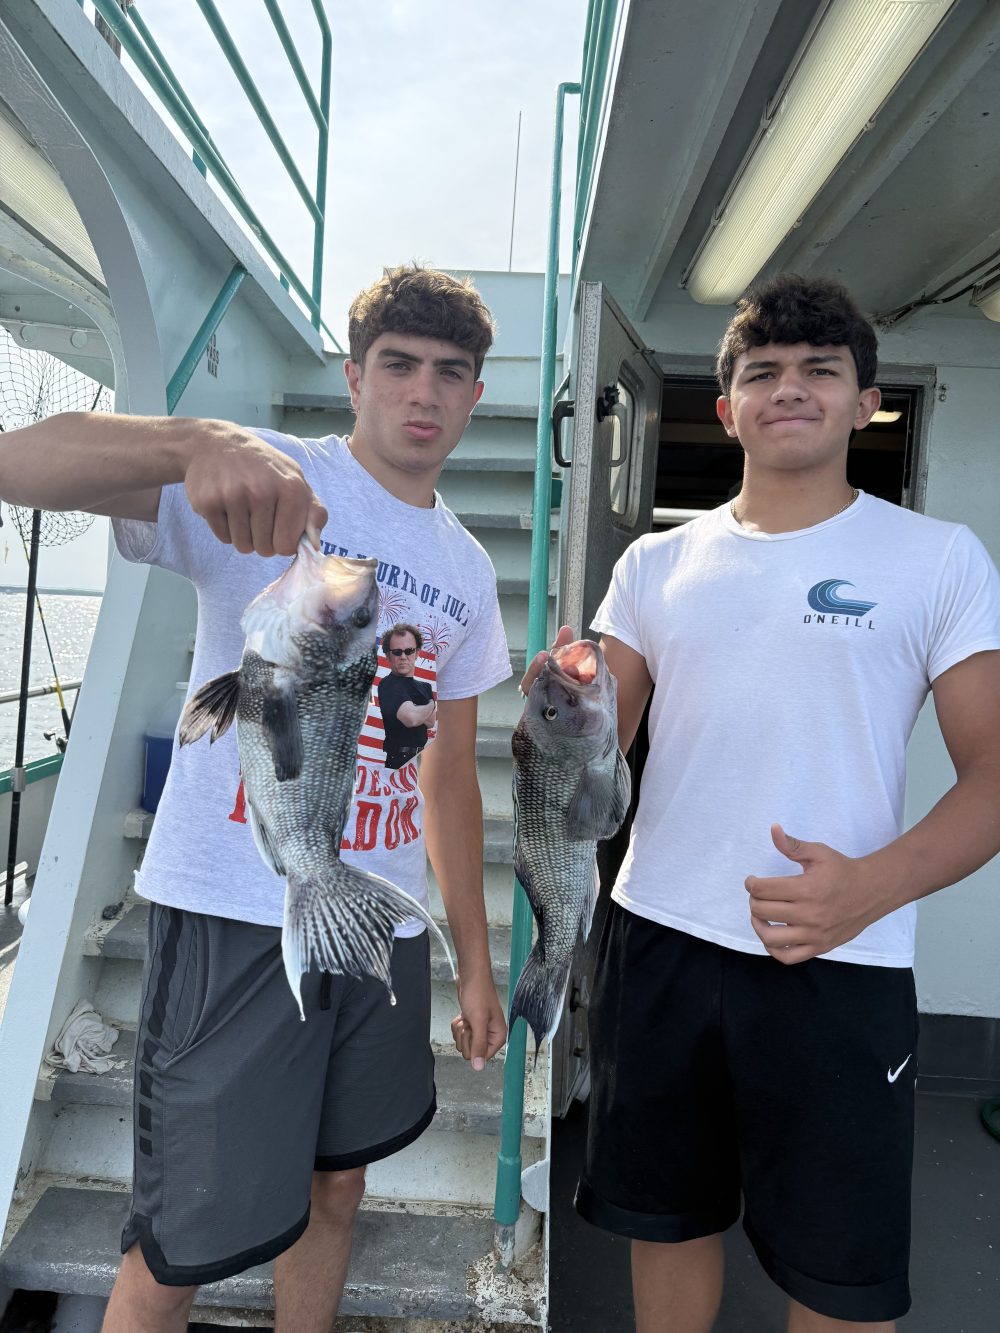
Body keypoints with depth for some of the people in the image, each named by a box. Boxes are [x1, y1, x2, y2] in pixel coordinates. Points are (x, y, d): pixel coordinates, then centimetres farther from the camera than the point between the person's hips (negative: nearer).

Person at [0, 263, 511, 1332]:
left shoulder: (467, 571, 10)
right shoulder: (270, 478, -7)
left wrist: (475, 961, 13)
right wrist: (200, 440, -41)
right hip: (232, 919, -5)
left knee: (334, 1185, 21)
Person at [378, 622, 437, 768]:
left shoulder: (424, 687, 16)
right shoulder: (388, 685, -12)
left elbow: (431, 722, 7)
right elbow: (411, 718, -27)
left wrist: (417, 711, -12)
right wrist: (431, 706, -7)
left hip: (420, 759, 8)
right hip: (399, 761, -8)